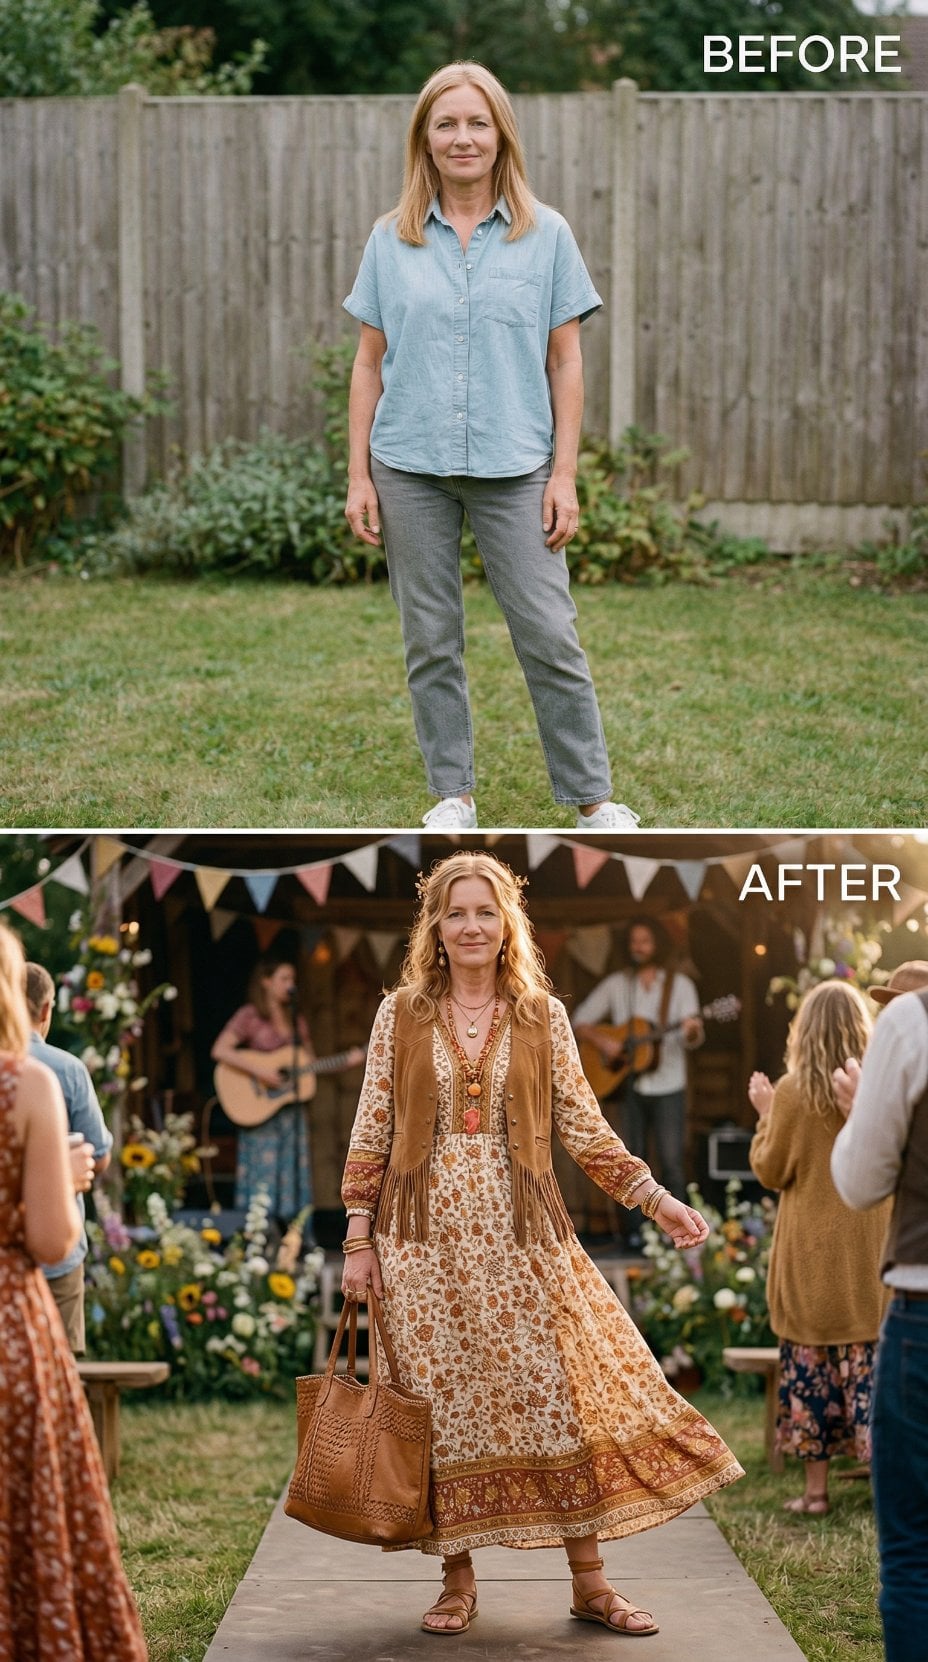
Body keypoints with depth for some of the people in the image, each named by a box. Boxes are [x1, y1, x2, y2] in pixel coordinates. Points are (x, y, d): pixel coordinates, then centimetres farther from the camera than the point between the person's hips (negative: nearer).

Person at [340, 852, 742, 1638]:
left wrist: (655, 1197, -1)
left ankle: (590, 1583, 7)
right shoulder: (400, 1013, 3)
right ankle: (458, 1581, 15)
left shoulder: (542, 1014, 5)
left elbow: (585, 1127, 7)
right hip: (425, 1239, 0)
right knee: (446, 1403, 3)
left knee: (563, 1396, -3)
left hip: (521, 1235, 0)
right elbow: (370, 1133, 3)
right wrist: (359, 1238, -1)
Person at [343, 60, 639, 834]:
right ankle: (453, 794, 19)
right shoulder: (392, 241, 5)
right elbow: (370, 362, 7)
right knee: (430, 641, 7)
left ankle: (593, 798, 8)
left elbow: (565, 361, 3)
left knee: (550, 638, -3)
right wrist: (358, 475, 2)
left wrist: (564, 474, -3)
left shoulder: (545, 234, 3)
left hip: (514, 467, -1)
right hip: (411, 469, 2)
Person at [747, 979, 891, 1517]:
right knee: (870, 1362, 3)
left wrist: (766, 1114, 11)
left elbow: (771, 1170, -1)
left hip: (811, 1254, -1)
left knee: (809, 1365, 7)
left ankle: (816, 1488, 9)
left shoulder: (793, 1092, -8)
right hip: (872, 1250, 1)